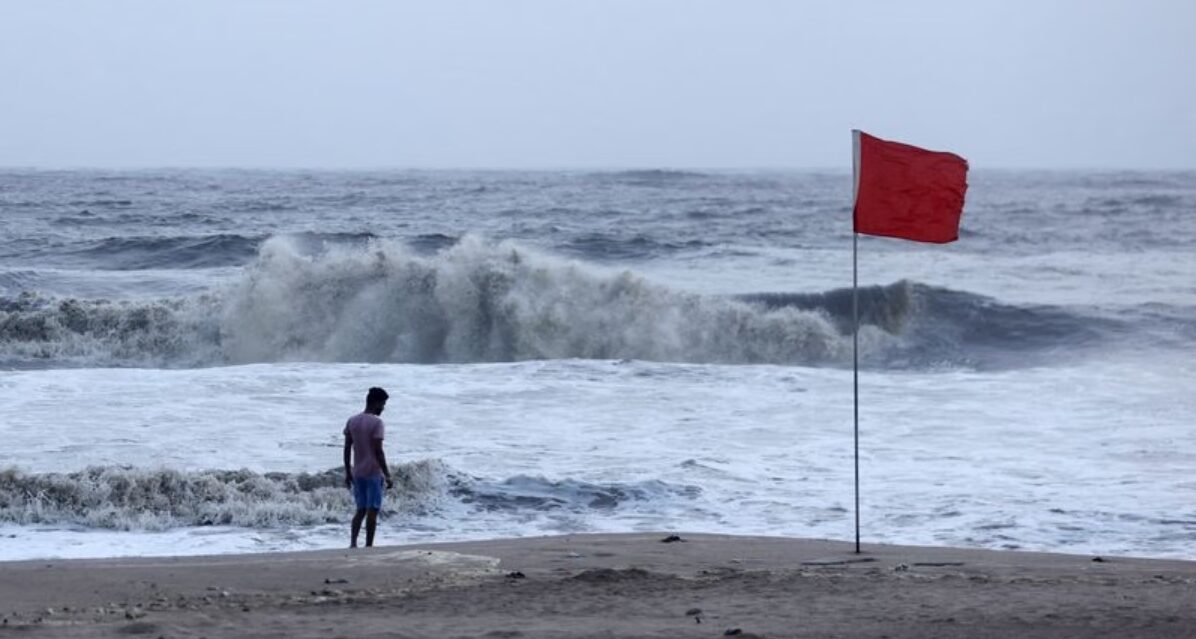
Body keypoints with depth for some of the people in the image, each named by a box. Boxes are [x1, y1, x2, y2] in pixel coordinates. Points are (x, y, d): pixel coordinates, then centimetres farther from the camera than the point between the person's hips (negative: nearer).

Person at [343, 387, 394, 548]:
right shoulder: (377, 423, -13)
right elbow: (378, 451, -17)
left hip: (357, 473, 6)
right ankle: (368, 546, 3)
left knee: (360, 510, 13)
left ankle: (353, 542, -4)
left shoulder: (352, 421, 6)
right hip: (373, 473, -6)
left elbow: (347, 449, 7)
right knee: (372, 511, 2)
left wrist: (348, 473, 15)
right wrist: (387, 476, -13)